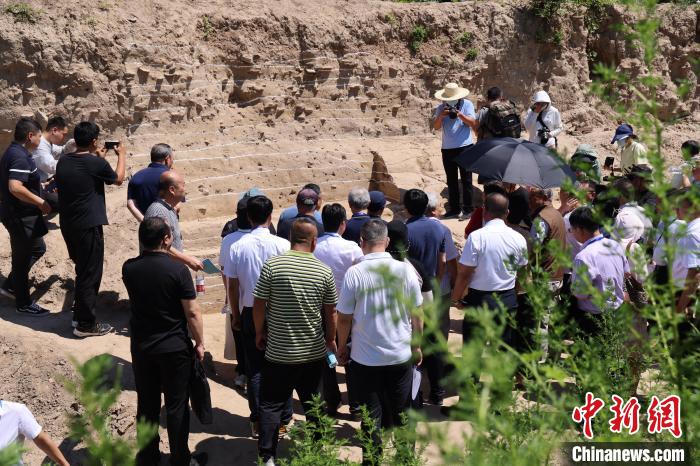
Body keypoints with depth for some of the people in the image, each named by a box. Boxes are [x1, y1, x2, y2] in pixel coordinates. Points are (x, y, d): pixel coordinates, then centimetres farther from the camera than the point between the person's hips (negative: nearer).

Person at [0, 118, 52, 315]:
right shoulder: (20, 157, -23)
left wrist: (37, 185, 19)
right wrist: (41, 202, -25)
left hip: (19, 213, 10)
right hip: (21, 216, -10)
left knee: (37, 249, 23)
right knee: (23, 257, 2)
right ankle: (24, 304, 15)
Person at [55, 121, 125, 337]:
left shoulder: (63, 162, 4)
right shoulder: (96, 164, -15)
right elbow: (118, 179, 4)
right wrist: (122, 155, 18)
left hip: (67, 225, 7)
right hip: (88, 226, -7)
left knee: (82, 269, 22)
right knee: (90, 274, 2)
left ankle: (79, 313, 31)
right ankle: (85, 324, 8)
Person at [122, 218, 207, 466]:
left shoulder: (129, 268, -5)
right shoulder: (178, 270, -19)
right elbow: (192, 312, -16)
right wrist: (199, 343, -3)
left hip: (141, 347, 4)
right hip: (175, 348, -4)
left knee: (146, 403, 16)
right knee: (177, 405, 8)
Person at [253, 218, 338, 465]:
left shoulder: (272, 265, -12)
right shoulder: (325, 272, -6)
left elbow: (259, 305, -8)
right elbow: (331, 312, 2)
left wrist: (260, 332, 9)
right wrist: (331, 339, 18)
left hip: (278, 352, -2)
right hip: (314, 352, 2)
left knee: (271, 404, 10)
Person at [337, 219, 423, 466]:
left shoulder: (354, 273, -14)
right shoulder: (405, 270, -8)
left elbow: (344, 318, -7)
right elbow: (417, 314, 0)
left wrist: (342, 347, 10)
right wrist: (417, 346, 14)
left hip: (365, 358, -2)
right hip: (401, 355, 2)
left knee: (371, 415, 11)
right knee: (401, 413, 17)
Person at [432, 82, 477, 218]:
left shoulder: (467, 104, 0)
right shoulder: (441, 108, 6)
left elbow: (472, 123, -8)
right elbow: (436, 127, -2)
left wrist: (460, 114, -21)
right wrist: (441, 116, -20)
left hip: (465, 147, -3)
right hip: (447, 149, 4)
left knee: (466, 179, -1)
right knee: (451, 181, 9)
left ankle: (468, 208, 3)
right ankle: (454, 209, 16)